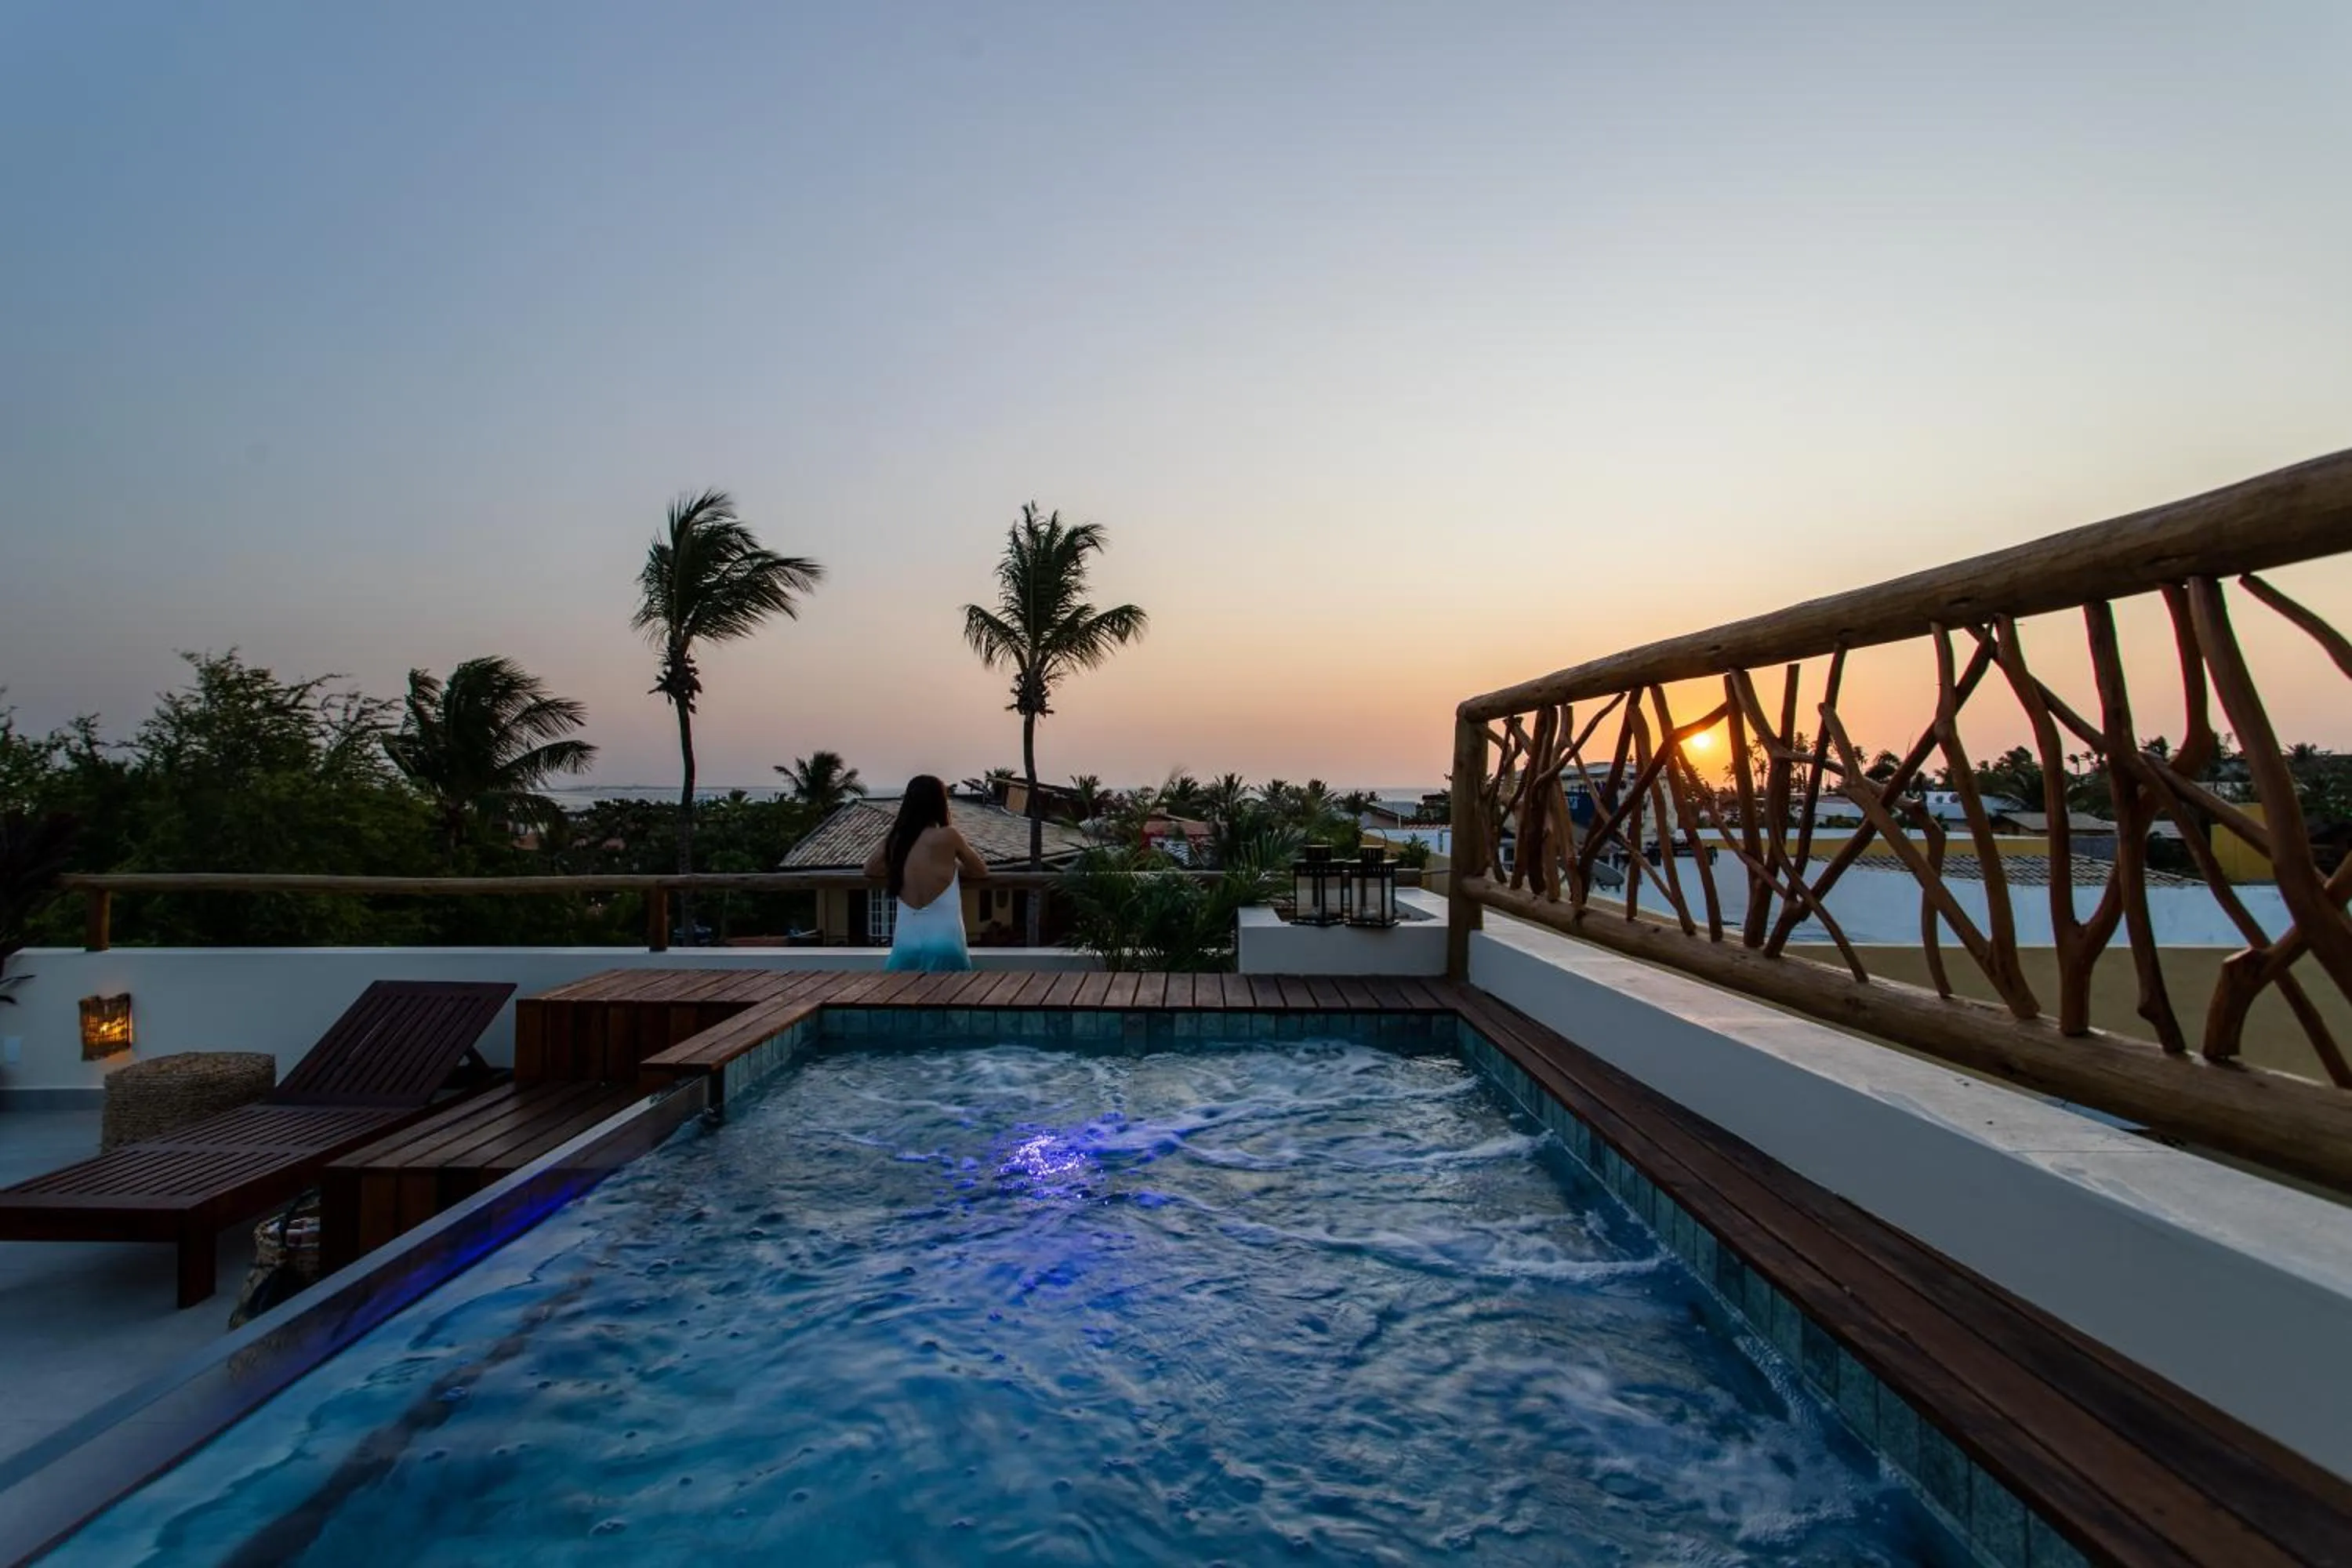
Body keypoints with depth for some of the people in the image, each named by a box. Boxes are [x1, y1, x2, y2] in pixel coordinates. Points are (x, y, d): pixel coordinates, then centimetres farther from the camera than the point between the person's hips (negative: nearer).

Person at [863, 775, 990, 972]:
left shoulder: (895, 840, 8)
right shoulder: (948, 836, -3)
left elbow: (870, 869, 24)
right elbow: (981, 871, 11)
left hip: (905, 945, 4)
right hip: (943, 946, -4)